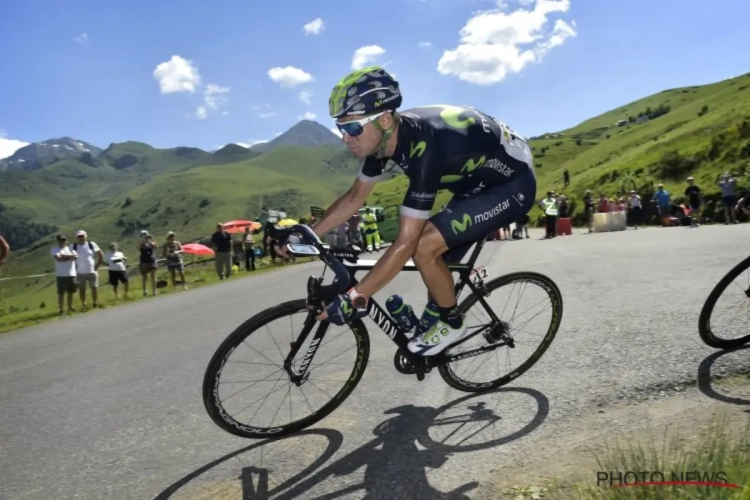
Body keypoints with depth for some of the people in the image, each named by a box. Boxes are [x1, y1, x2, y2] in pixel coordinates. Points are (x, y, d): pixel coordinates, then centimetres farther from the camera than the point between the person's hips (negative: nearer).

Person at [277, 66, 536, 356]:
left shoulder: (423, 146, -36)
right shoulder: (388, 135, -10)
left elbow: (405, 243, -36)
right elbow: (354, 197, 3)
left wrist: (354, 298, -32)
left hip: (512, 184, -9)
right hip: (478, 180, 9)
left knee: (424, 247, -21)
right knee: (435, 257, 9)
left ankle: (451, 324, 3)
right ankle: (432, 322, 29)